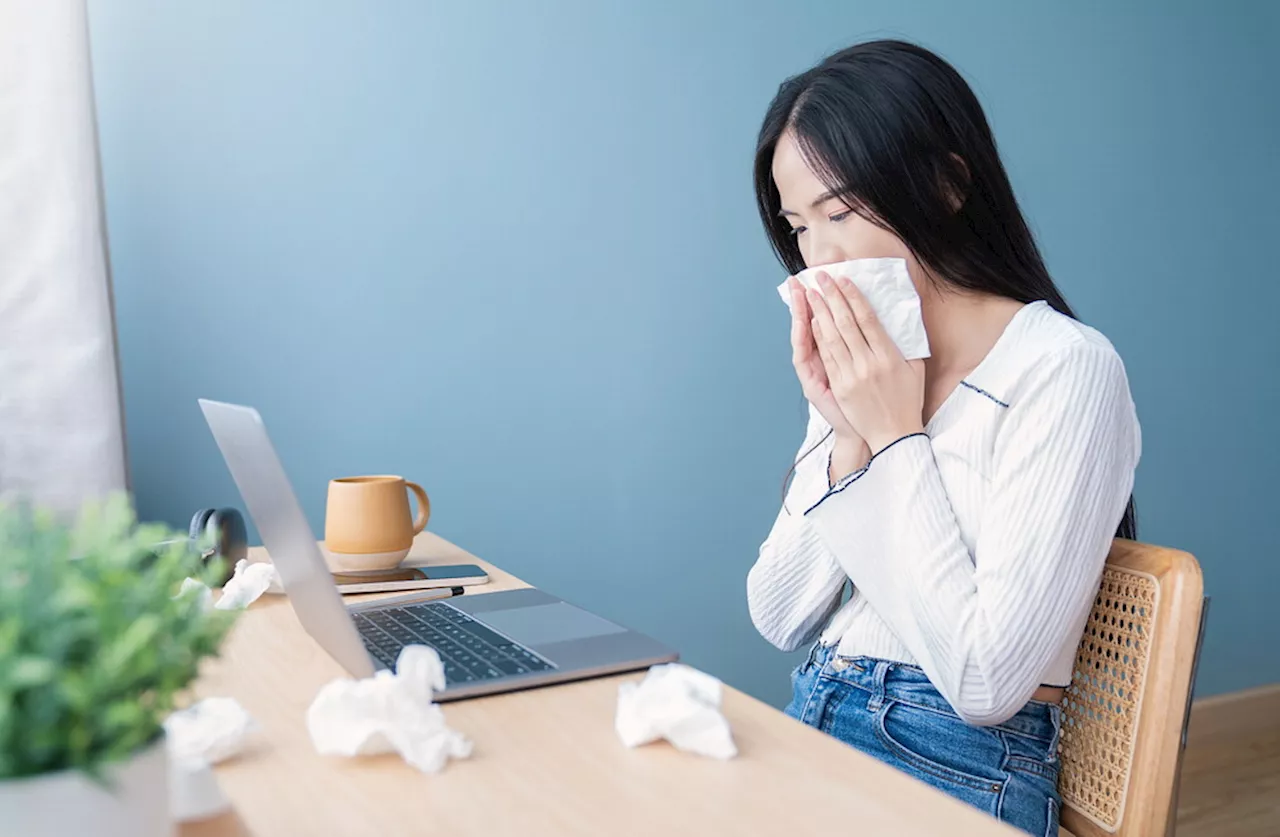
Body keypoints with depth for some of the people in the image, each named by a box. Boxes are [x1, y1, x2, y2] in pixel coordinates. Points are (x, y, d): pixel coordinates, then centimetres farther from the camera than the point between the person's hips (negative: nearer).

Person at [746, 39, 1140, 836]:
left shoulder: (1065, 368, -13)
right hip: (816, 729, 6)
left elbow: (987, 681, -19)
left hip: (960, 771, -5)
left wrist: (898, 437, -15)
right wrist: (848, 437, -9)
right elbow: (780, 618, 3)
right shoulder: (862, 363, 6)